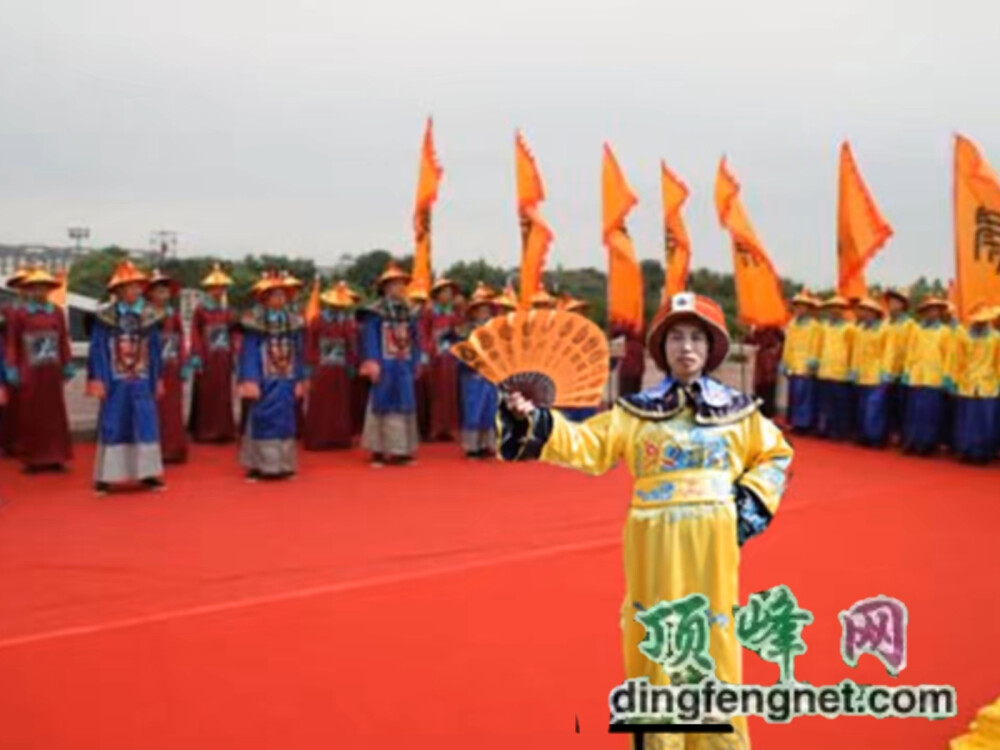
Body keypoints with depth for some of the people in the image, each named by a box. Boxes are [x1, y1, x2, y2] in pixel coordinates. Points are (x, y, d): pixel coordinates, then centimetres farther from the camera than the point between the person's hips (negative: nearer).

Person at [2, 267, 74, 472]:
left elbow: (64, 341, 9)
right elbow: (12, 344, -2)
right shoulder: (19, 313, -3)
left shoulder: (57, 312, 5)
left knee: (55, 413, 6)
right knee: (30, 415, 3)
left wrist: (68, 365, 7)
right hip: (29, 372, -3)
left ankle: (55, 457, 13)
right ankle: (33, 459, 9)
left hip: (52, 371, 3)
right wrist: (12, 369, -6)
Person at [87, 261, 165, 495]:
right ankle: (105, 476, 10)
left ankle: (147, 473, 11)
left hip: (142, 381, 2)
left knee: (146, 426, 3)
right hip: (114, 381, -2)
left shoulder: (149, 316, 4)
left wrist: (158, 379, 11)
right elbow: (97, 349, -3)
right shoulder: (104, 316, -3)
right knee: (112, 427, 2)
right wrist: (96, 379, -8)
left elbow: (155, 350, 10)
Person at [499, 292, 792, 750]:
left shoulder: (737, 410, 6)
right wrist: (534, 423, -18)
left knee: (715, 647, 5)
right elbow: (587, 445, -4)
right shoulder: (636, 411, 3)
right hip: (656, 544, 0)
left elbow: (776, 454, 17)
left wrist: (753, 503, 4)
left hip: (714, 544, 1)